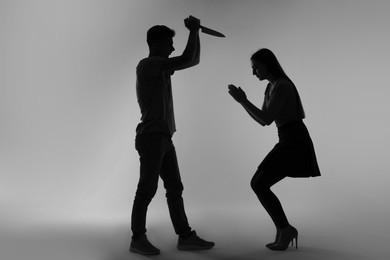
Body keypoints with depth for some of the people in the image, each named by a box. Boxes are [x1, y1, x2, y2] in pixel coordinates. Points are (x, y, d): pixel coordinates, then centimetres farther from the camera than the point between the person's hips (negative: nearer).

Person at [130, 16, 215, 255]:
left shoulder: (160, 68, 17)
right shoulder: (147, 65, -11)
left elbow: (194, 60, 19)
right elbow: (187, 60, -18)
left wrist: (196, 32, 10)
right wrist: (194, 30, -6)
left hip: (163, 137, 9)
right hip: (151, 137, -9)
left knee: (175, 189, 9)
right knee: (147, 190, -2)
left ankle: (185, 236, 14)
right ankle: (138, 239, 10)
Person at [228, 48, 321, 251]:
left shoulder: (281, 86, -16)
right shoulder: (271, 87, 16)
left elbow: (267, 119, -20)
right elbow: (262, 121, 18)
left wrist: (243, 100, -13)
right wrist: (242, 100, 8)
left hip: (294, 144, -10)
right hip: (289, 143, 10)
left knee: (259, 185, -10)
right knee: (258, 184, 6)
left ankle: (285, 229, 2)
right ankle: (284, 230, 10)